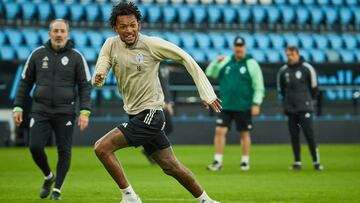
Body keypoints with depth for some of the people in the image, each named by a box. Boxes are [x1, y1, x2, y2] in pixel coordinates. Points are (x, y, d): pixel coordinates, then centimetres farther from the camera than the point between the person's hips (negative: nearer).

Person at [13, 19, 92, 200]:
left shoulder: (76, 57, 1)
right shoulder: (38, 54, 6)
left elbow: (85, 86, 2)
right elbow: (25, 82, 12)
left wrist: (85, 112, -8)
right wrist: (18, 107, 6)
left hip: (65, 112, -1)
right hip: (40, 111, 1)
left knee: (64, 151, -2)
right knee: (35, 147, -11)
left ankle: (57, 190, 13)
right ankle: (48, 176, 17)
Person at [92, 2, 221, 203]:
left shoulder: (151, 44, -13)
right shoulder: (111, 45, 1)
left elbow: (185, 58, -7)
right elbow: (101, 70, -4)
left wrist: (206, 92, -9)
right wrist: (97, 78, -30)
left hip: (150, 113, -6)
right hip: (135, 116, 6)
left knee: (102, 148, -17)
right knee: (171, 166, 14)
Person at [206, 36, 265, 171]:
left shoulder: (251, 64, -3)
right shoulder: (226, 61, 8)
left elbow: (259, 86, -5)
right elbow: (210, 73, 7)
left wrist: (256, 103, -11)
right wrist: (216, 62, -10)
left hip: (243, 107, -3)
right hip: (225, 106, 3)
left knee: (244, 134, 7)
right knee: (220, 131, -6)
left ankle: (245, 161, 19)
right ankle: (218, 162, -2)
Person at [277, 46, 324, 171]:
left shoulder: (306, 68, -4)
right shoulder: (283, 70, 5)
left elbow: (313, 86, 5)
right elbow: (280, 87, 20)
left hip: (305, 108, -3)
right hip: (290, 109, 3)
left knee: (309, 134, -7)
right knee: (294, 136, 4)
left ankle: (316, 162, -3)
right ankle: (297, 162, 11)